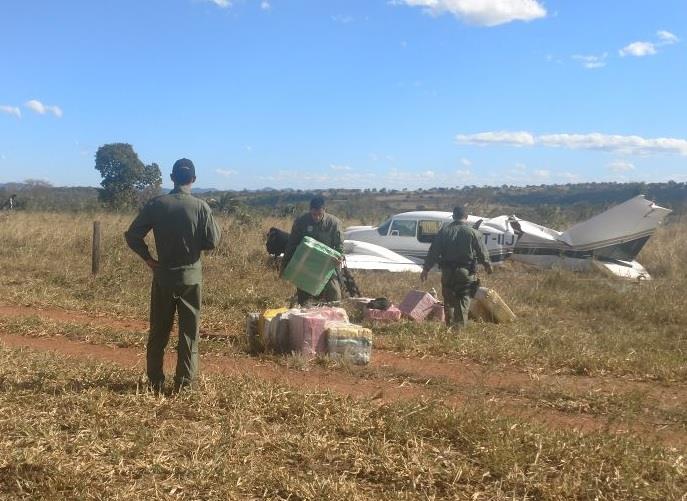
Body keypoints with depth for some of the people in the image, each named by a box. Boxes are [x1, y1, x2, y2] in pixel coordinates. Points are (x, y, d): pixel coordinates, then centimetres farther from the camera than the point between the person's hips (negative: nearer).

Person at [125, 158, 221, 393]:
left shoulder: (156, 204, -4)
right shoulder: (201, 207, -10)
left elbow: (132, 236, -5)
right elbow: (212, 242, -8)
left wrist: (148, 258, 6)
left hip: (163, 276, 2)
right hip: (191, 276, -1)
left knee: (158, 331, 12)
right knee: (189, 331, 7)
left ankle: (155, 382, 18)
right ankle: (184, 383, 9)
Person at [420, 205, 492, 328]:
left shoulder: (444, 230, 3)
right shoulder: (473, 232, -4)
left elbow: (433, 251, 2)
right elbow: (482, 252, 1)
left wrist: (426, 269, 7)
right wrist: (487, 265, 19)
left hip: (447, 271, 2)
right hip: (465, 271, -2)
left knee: (448, 299, 12)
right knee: (463, 300, 4)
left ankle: (450, 326, 15)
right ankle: (461, 326, -1)